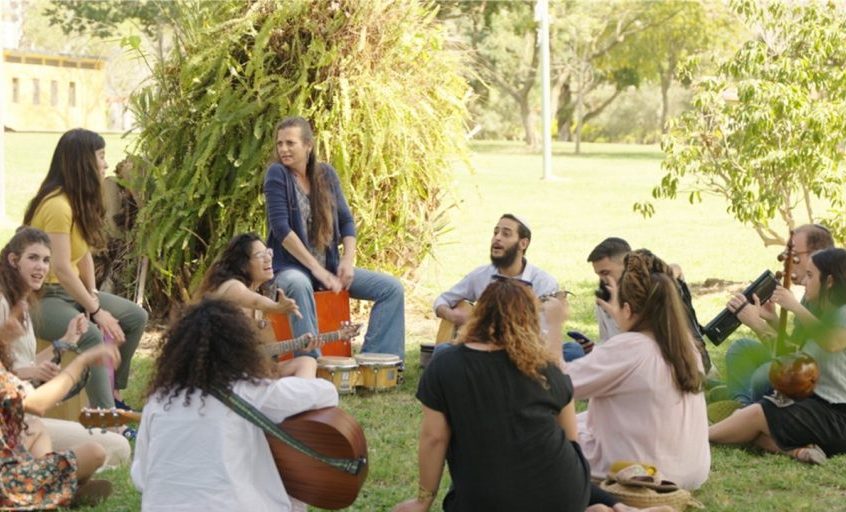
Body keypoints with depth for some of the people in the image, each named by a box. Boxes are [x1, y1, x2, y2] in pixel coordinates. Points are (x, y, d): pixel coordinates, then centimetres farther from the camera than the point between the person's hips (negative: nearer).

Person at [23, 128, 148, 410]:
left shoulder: (80, 201, 8)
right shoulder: (57, 205, -23)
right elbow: (61, 268, -26)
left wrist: (94, 296, -6)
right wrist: (96, 311, -21)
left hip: (70, 291, 10)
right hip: (41, 297, -10)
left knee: (136, 317, 6)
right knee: (91, 335, -34)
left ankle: (113, 395, 12)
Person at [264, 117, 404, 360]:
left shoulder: (325, 173, 7)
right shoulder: (277, 174, -9)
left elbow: (346, 220, 10)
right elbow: (281, 227, -17)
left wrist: (348, 261, -7)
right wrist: (316, 268, -20)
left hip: (330, 265, 6)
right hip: (290, 267, -6)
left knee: (392, 287, -7)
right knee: (299, 285, -42)